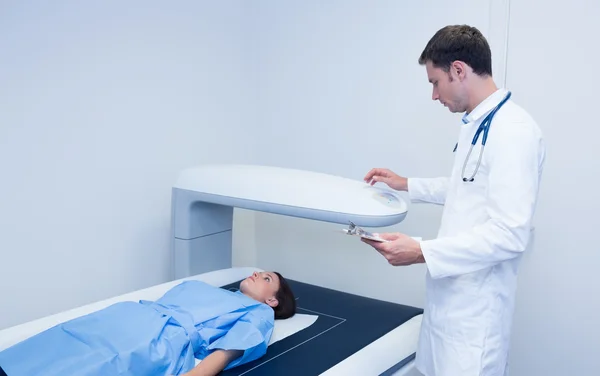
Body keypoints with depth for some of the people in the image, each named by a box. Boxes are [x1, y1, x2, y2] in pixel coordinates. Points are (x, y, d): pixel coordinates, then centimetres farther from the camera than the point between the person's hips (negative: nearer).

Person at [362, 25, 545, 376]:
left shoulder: (514, 131, -21)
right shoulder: (476, 123, 10)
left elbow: (510, 235, -26)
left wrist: (422, 252, -26)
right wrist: (408, 185, 24)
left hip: (476, 303, -9)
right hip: (451, 291, 9)